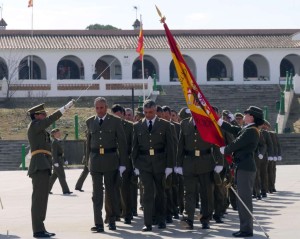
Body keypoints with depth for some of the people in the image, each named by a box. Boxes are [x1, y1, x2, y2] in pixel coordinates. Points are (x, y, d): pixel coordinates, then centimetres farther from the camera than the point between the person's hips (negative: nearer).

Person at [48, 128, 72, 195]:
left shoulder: (59, 141, 16)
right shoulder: (54, 142, -12)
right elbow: (54, 152, -18)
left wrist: (64, 160, 21)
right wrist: (56, 162, -23)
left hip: (60, 160, 9)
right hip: (57, 161, -9)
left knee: (54, 176, 12)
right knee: (62, 176, -9)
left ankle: (47, 189, 18)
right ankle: (65, 191, -9)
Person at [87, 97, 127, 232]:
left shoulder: (115, 121, 0)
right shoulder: (90, 122, 9)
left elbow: (122, 143, 0)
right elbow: (89, 142, 15)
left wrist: (122, 164, -4)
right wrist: (88, 160, 11)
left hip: (110, 160, -2)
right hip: (95, 160, 2)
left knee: (110, 191, 7)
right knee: (97, 193, -3)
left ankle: (112, 220, 22)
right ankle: (98, 224, -4)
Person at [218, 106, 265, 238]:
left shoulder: (251, 131, -15)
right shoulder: (246, 129, 14)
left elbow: (236, 144, -15)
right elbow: (232, 129, 20)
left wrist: (224, 150, 3)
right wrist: (217, 121, 23)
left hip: (245, 167, -10)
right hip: (243, 166, 10)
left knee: (244, 198, -7)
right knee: (243, 198, 13)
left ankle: (247, 229, -5)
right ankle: (245, 227, 18)